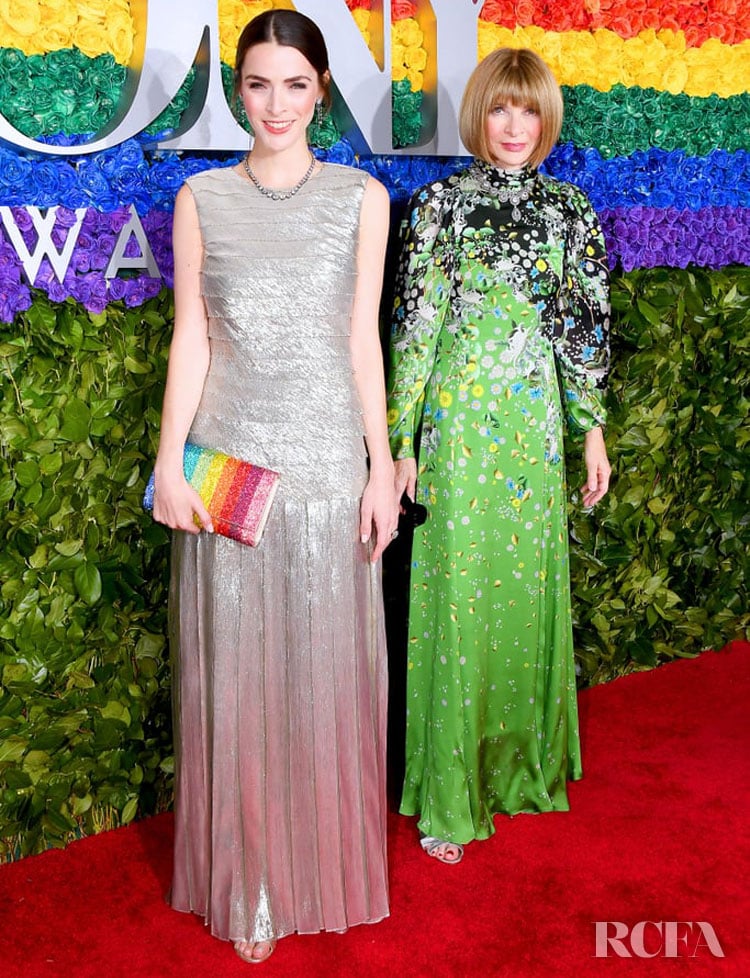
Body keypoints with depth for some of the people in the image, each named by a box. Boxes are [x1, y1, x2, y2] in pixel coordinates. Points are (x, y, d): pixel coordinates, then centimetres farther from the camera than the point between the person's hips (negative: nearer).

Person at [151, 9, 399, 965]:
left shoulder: (360, 196, 6)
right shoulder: (201, 198, 6)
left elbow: (364, 337, 4)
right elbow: (190, 336, 4)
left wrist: (382, 466, -1)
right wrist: (169, 460, -4)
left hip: (329, 456, 0)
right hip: (229, 456, 1)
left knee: (326, 662, 7)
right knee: (235, 665, 6)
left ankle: (326, 865, 28)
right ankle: (250, 884, 22)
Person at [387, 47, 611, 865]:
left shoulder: (568, 209, 8)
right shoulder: (439, 204, -1)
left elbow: (584, 327, 9)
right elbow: (413, 327, -3)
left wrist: (591, 426, 6)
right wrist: (401, 441, -6)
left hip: (535, 422, 3)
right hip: (458, 421, -3)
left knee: (530, 589, 11)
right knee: (457, 596, 1)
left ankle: (522, 762, 31)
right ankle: (449, 798, 14)